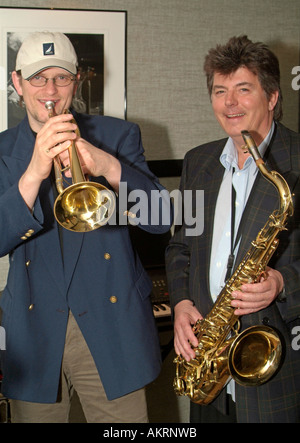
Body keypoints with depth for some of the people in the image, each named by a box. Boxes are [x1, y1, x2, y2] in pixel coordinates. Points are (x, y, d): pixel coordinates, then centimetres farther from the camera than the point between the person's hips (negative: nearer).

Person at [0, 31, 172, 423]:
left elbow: (161, 220, -6)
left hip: (112, 330, -1)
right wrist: (33, 174, -23)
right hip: (34, 337, 1)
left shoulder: (119, 136, 4)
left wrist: (110, 168, -23)